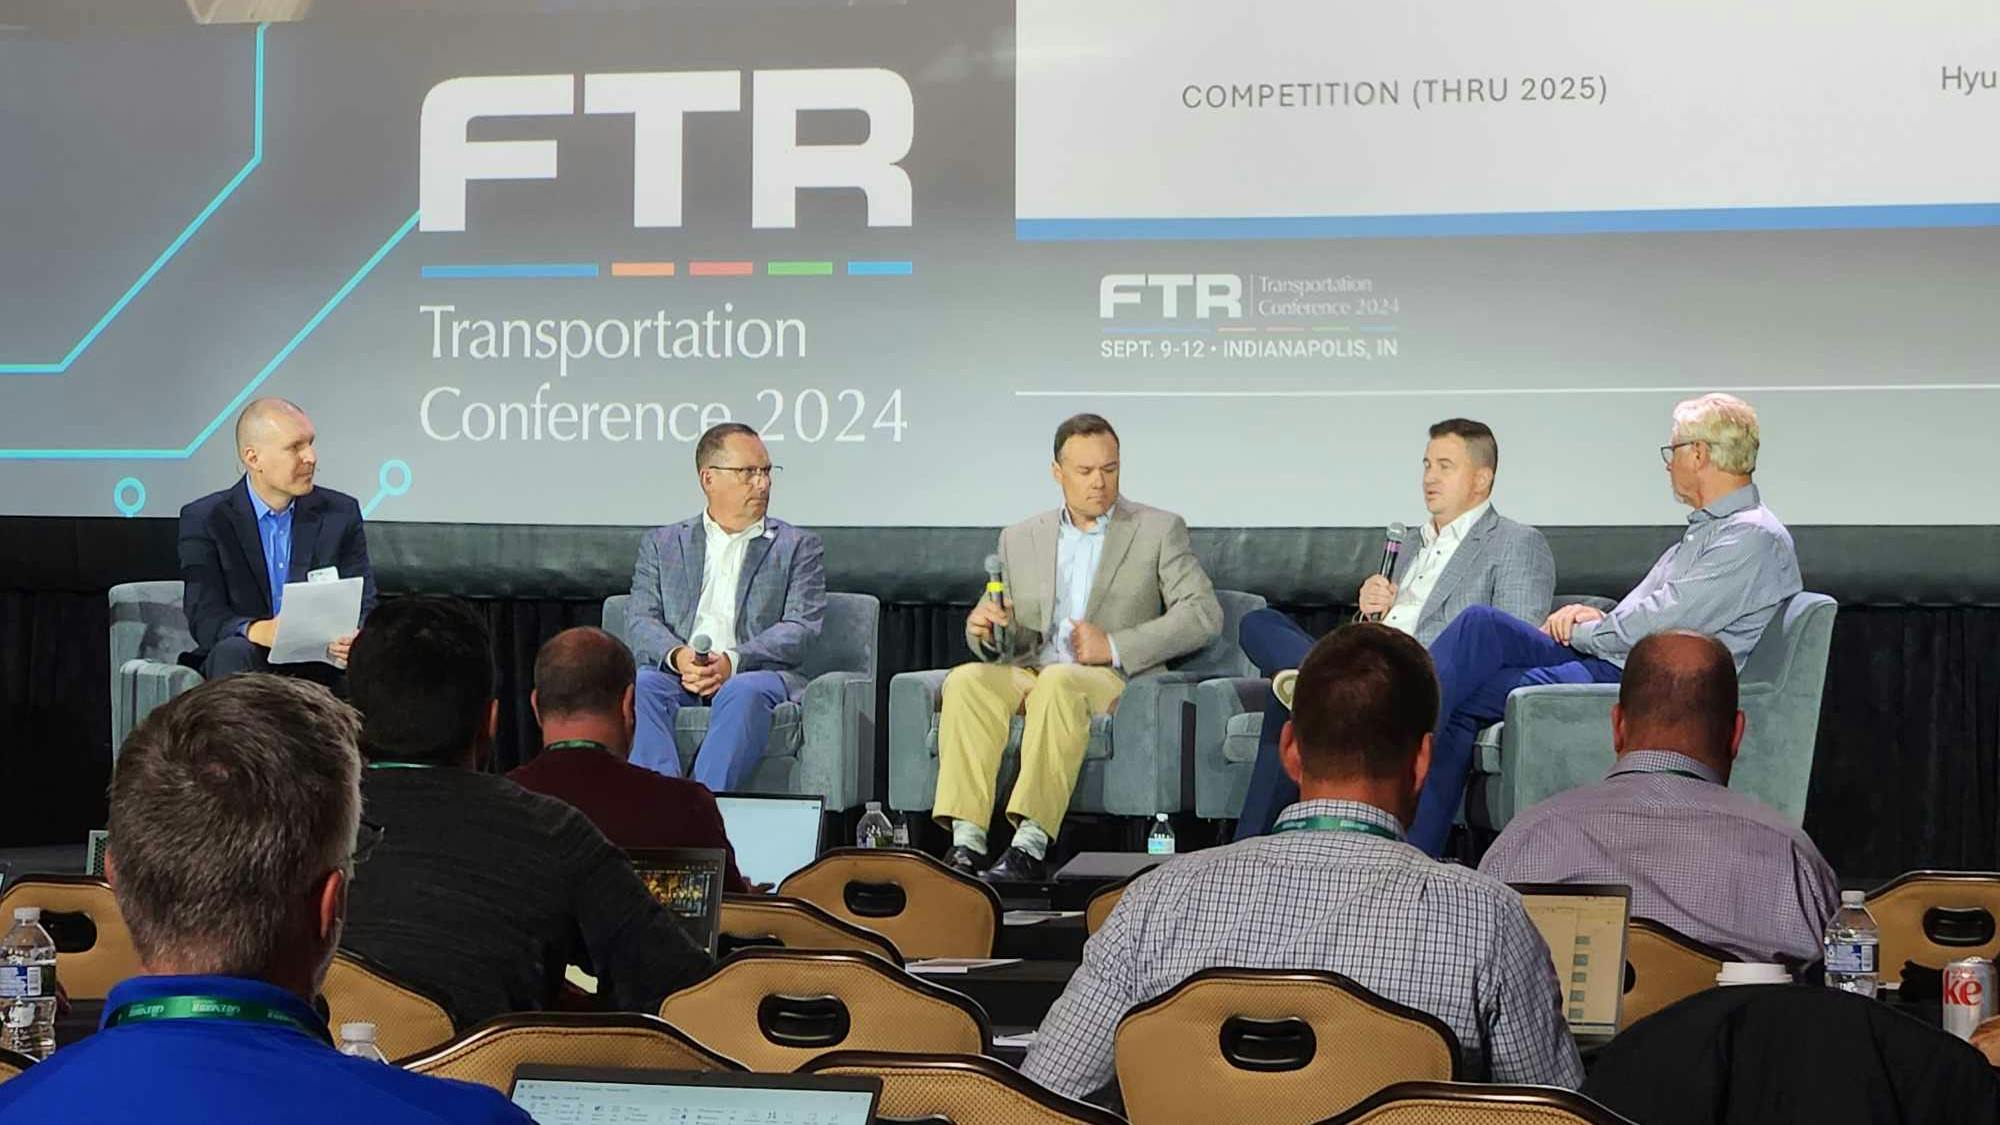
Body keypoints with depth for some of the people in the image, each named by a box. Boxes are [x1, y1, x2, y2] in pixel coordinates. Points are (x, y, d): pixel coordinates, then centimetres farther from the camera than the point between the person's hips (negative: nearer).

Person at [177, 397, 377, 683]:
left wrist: (354, 640, -22)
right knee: (232, 651, -34)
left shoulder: (341, 513, 7)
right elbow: (205, 618, -10)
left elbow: (364, 607, 4)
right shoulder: (205, 519, -1)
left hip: (320, 663, 1)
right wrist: (255, 631, -33)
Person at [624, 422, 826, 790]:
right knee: (640, 685, -31)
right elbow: (641, 622, 8)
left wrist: (731, 662, -16)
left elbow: (801, 629, 1)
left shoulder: (797, 546, 15)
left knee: (743, 693, -36)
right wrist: (678, 656, -16)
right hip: (680, 673, 2)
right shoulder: (662, 545, 20)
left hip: (757, 673, -2)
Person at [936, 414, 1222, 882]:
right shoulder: (1020, 539, 17)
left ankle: (1031, 845, -45)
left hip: (1116, 679, -3)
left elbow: (1204, 614, -3)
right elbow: (1004, 646, 18)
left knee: (1059, 682, -37)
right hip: (1032, 670, 4)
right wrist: (983, 629, -8)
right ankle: (966, 841, -36)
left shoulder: (1159, 530, 8)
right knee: (966, 680, -27)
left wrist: (1114, 646, -13)